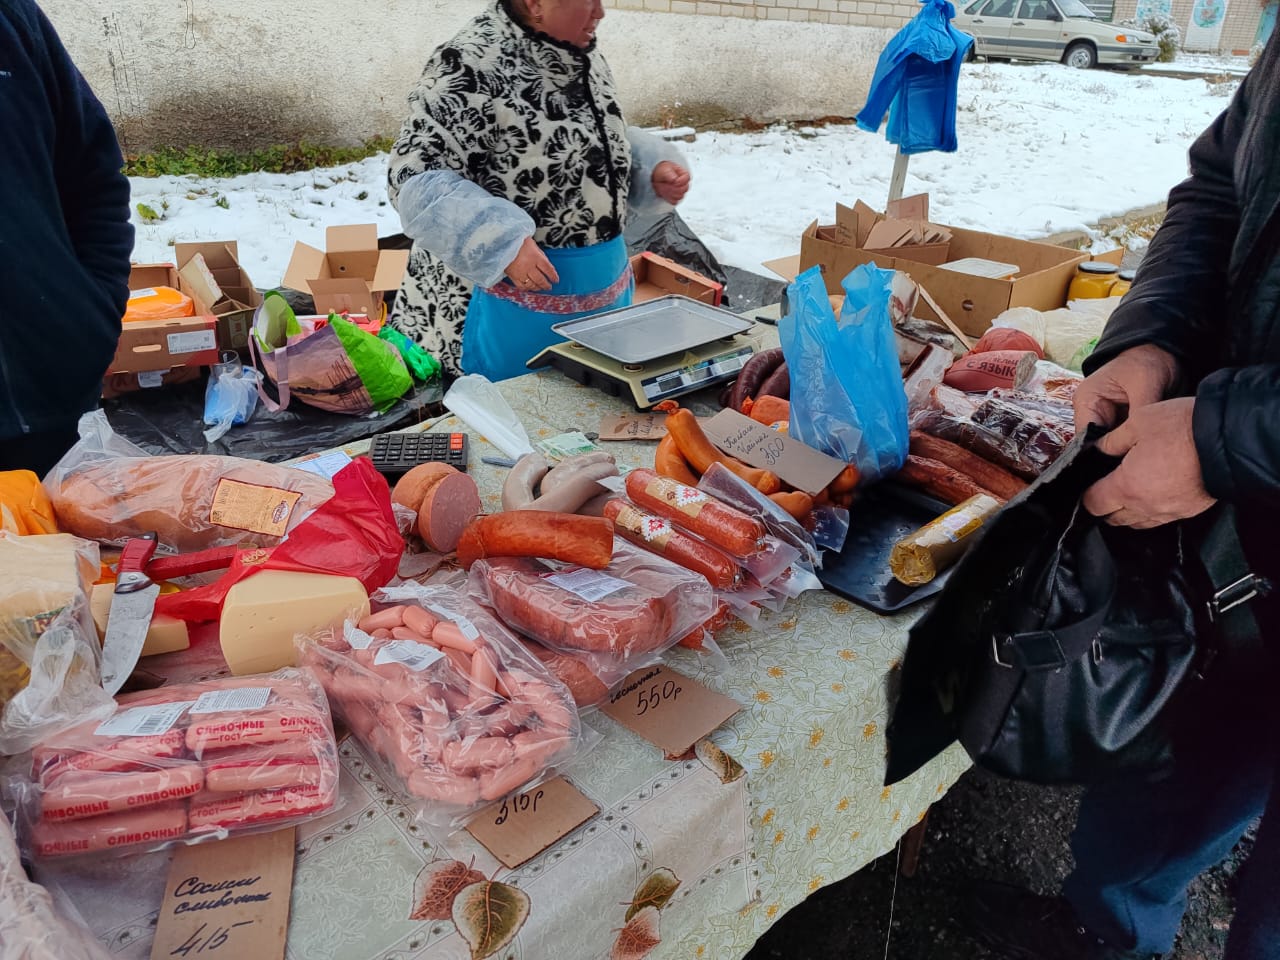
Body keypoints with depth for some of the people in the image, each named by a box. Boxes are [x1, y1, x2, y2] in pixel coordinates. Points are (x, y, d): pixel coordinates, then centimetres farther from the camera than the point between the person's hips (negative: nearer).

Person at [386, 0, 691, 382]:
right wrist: (501, 243, -32)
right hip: (514, 299, -7)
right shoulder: (471, 66, -18)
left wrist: (653, 167, 1)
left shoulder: (584, 58, 6)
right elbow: (416, 179, -20)